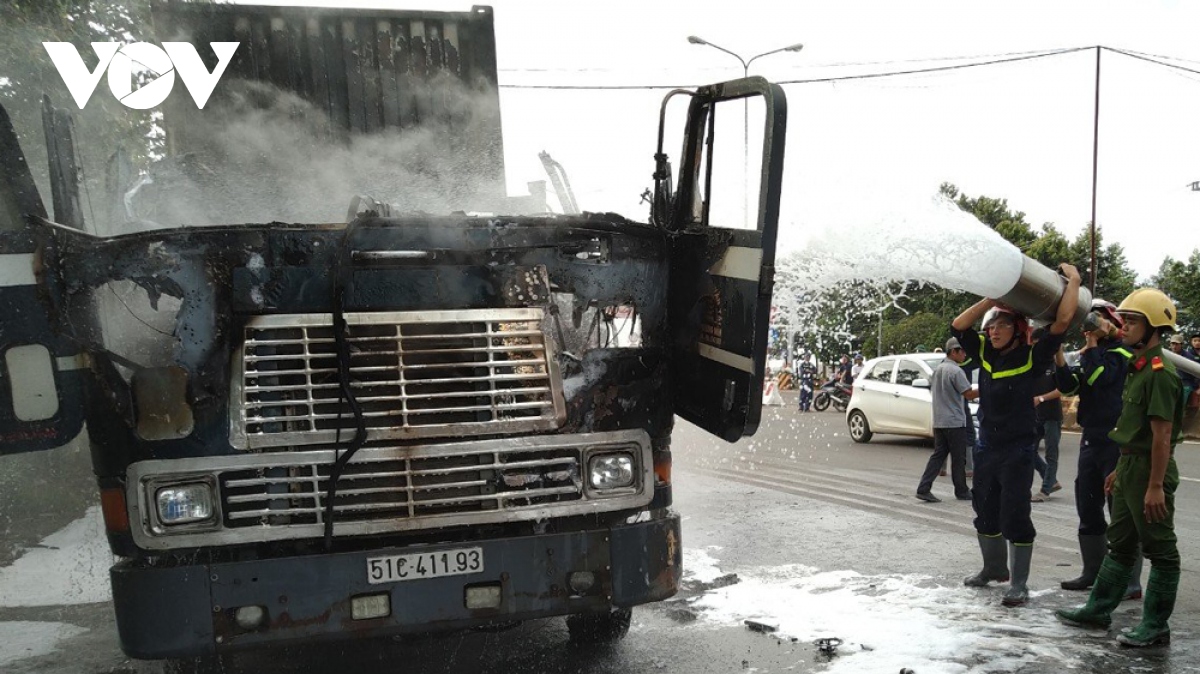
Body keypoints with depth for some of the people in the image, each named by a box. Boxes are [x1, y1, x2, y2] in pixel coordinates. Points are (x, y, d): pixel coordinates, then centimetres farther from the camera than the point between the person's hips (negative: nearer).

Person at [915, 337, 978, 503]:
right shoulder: (955, 371, -14)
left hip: (938, 421, 8)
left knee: (938, 455, 7)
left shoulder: (937, 369, 12)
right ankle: (961, 491, 14)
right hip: (955, 422, -8)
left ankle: (923, 488, -3)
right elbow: (969, 394, -17)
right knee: (958, 459, 4)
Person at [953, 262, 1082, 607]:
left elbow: (1062, 321, -18)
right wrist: (993, 299, -9)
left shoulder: (1031, 358, -11)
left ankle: (1019, 584, 9)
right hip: (986, 446, 6)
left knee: (1014, 516, -3)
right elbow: (958, 326, -2)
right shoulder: (984, 353, 2)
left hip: (1018, 449, -6)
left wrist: (1074, 280, -9)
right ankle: (994, 568, 37)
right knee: (985, 512, 17)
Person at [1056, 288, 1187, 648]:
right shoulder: (1137, 368, 13)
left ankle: (1155, 626, 12)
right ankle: (1098, 610, 27)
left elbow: (1162, 434, -22)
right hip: (1130, 466, 10)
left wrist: (1156, 486, -23)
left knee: (1160, 550, 2)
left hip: (1150, 470, -10)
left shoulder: (1160, 373, -18)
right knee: (1119, 545, 17)